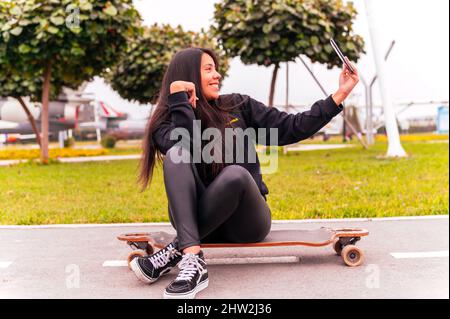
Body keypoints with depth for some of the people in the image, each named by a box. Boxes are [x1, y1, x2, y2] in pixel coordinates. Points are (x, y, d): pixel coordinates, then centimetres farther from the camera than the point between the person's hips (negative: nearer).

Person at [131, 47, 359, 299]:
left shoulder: (238, 106, 10)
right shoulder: (165, 124, 5)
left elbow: (291, 129, 6)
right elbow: (184, 149, -17)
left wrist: (339, 96, 2)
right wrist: (180, 100, -11)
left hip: (245, 222, 1)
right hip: (200, 222, 0)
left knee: (235, 174, -32)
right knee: (176, 153, -27)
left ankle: (176, 250, -23)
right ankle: (193, 261, -41)